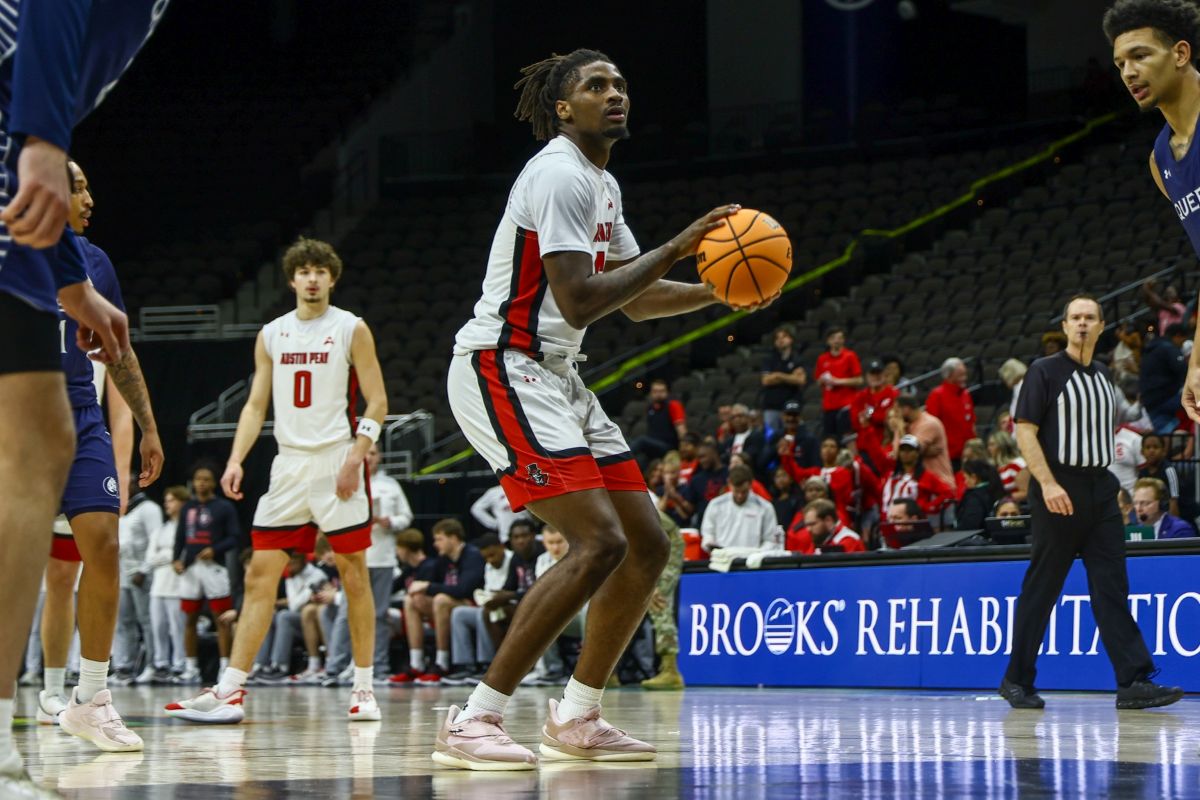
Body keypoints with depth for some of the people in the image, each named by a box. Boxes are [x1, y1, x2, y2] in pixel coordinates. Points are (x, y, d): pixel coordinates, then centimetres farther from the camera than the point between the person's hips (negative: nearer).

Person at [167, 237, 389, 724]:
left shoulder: (351, 329, 0)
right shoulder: (271, 335, 13)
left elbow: (377, 403, -3)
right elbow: (256, 404, 13)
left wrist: (355, 458, -14)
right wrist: (236, 459, 0)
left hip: (337, 462, -4)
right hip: (288, 463, 4)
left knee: (353, 573, -1)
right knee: (260, 573, -2)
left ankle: (363, 688, 7)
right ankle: (231, 690, -4)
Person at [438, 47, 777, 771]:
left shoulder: (603, 185, 17)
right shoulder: (559, 175, -15)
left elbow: (636, 299, 25)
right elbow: (578, 303, -25)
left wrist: (718, 293, 9)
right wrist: (677, 249, -21)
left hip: (555, 377, 10)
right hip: (503, 369, -10)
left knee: (647, 544, 8)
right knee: (600, 542, -22)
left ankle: (577, 719, 17)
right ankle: (473, 722, -19)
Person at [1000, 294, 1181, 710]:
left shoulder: (1103, 376, 16)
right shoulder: (1045, 371, -3)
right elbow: (1025, 431, -10)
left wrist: (1109, 483, 17)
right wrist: (1048, 483, -20)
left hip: (1100, 491, 6)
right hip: (1058, 491, -6)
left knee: (1112, 588, -3)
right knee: (1040, 589, 0)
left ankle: (1134, 681, -10)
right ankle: (1017, 680, 10)